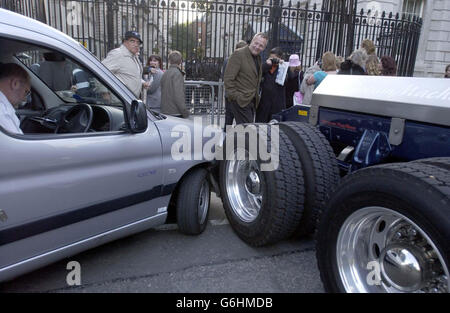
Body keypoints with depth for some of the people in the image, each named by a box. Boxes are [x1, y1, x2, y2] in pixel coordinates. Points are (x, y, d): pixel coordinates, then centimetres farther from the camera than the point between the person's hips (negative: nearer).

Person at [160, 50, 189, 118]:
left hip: (164, 112, 9)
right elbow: (178, 96, -19)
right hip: (175, 113, -9)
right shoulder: (177, 73, -11)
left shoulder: (165, 74, 15)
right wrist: (185, 112, -15)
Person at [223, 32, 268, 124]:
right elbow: (228, 78, -14)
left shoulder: (258, 57, 16)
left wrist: (256, 95, 17)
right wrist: (234, 96, -17)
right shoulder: (238, 54, -9)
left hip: (252, 101, 8)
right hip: (240, 101, -8)